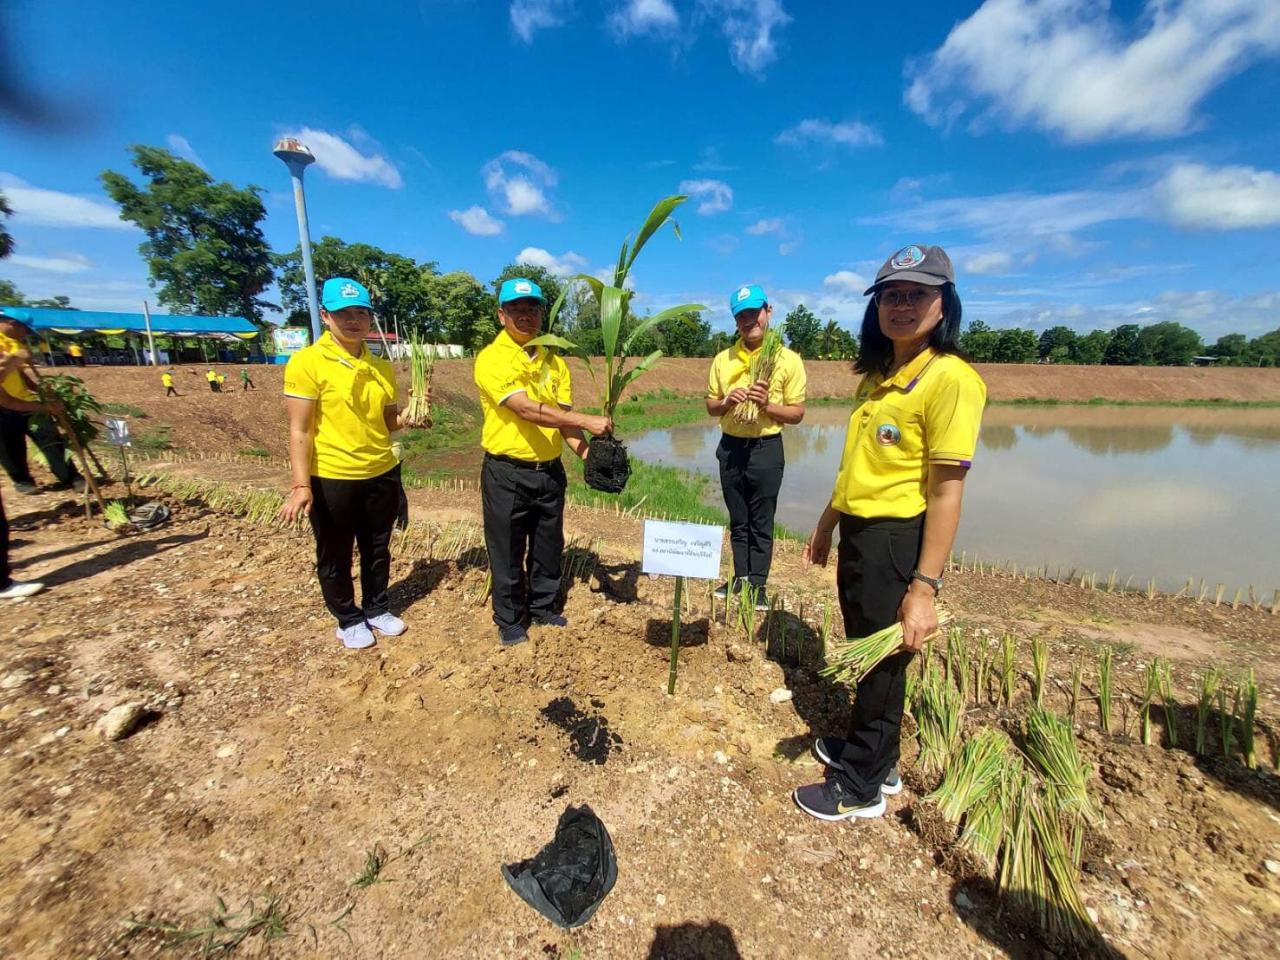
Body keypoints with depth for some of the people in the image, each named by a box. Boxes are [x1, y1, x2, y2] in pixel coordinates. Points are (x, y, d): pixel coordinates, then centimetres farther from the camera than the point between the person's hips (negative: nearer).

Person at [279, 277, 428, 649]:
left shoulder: (381, 367, 6)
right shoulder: (307, 362, -11)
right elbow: (300, 429, -13)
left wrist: (409, 418, -7)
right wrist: (301, 485, -19)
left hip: (383, 473, 5)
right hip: (331, 479, -5)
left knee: (377, 550, 18)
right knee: (335, 556, 13)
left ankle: (377, 609, 38)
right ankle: (349, 619, 33)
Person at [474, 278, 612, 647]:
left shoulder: (554, 361, 7)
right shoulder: (491, 358, -11)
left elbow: (562, 416, 2)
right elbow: (526, 409, -24)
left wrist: (589, 455, -14)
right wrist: (587, 420, -27)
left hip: (550, 471, 5)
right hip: (506, 473, -5)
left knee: (548, 547, 17)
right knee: (507, 551, 9)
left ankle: (542, 607, 38)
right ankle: (510, 620, 29)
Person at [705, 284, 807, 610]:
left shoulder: (788, 360, -5)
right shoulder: (722, 359, 5)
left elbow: (797, 413, -4)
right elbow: (710, 407, 10)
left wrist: (766, 404, -21)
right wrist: (727, 402, -12)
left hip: (766, 449, -3)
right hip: (730, 447, 4)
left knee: (761, 524, 6)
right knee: (738, 521, 14)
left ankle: (758, 585, 18)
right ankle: (741, 578, 29)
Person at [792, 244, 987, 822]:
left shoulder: (950, 378, -15)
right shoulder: (877, 375, 11)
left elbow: (946, 492, -20)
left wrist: (924, 588, -22)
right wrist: (827, 524, 19)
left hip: (898, 539, -8)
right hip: (858, 533, 8)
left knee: (882, 661, 8)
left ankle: (861, 788, 30)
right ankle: (875, 757, 45)